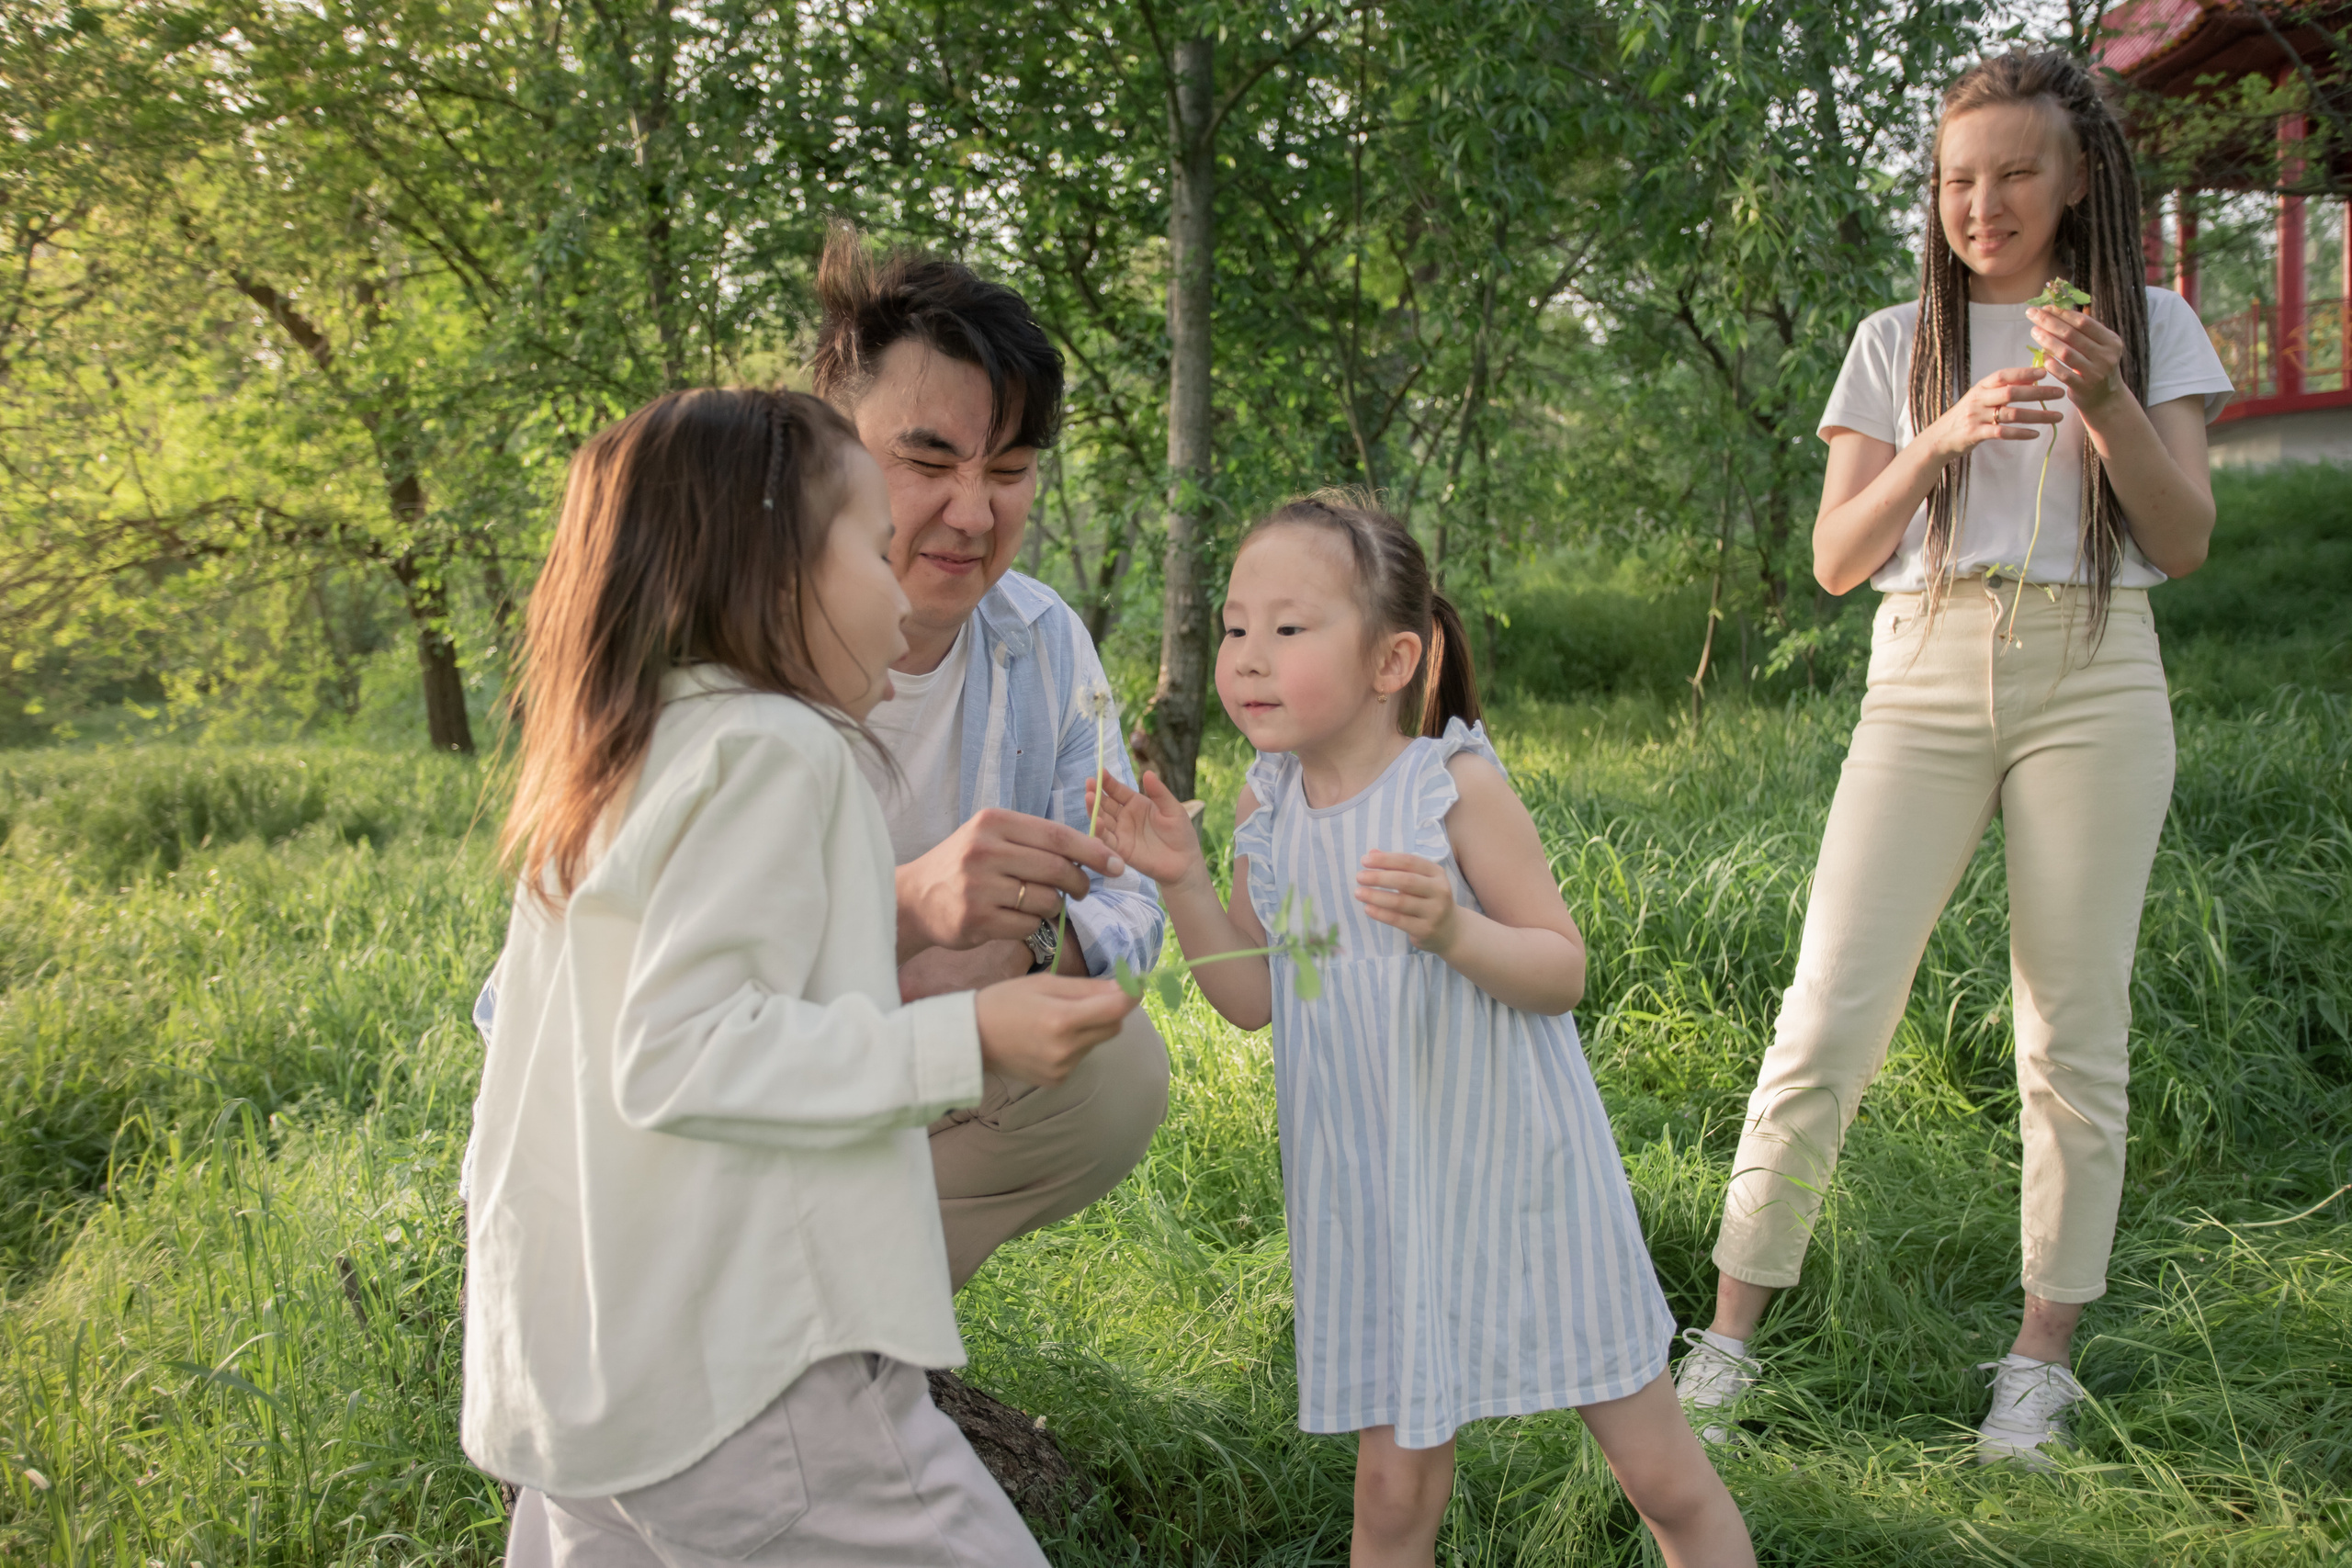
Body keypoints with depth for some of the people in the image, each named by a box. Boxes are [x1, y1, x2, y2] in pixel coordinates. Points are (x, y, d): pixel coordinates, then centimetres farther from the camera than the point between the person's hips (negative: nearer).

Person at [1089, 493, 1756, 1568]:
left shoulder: (1457, 786, -15)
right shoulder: (1266, 809, -1)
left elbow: (1563, 970, -12)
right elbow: (1255, 999, 5)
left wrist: (1453, 928, -31)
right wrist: (1181, 880, -8)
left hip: (1517, 1169, -3)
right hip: (1378, 1190, 4)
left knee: (1661, 1470, 7)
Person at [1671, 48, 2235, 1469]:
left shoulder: (2152, 328, 9)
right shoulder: (1900, 344, 11)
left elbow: (2185, 543, 1)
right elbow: (1836, 560, 3)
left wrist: (2108, 402, -15)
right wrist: (1946, 439, -13)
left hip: (2093, 681, 0)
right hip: (1925, 684, 0)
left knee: (2074, 1032, 0)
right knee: (1829, 1019, -7)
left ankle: (2044, 1358, 12)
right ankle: (1731, 1333, 0)